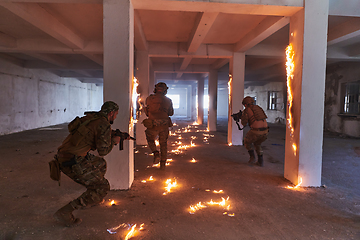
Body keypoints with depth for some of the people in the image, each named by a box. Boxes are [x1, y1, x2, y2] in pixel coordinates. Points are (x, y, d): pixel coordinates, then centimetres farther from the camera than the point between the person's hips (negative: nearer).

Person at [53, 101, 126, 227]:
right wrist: (114, 141, 4)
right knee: (102, 187, -2)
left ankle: (94, 197, 38)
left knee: (101, 164, 28)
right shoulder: (104, 124, -13)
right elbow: (103, 150, -13)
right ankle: (65, 212, -4)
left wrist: (115, 135, 26)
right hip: (72, 163, -9)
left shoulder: (91, 117, 12)